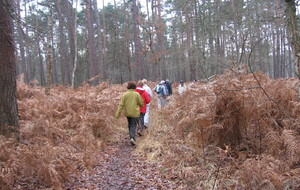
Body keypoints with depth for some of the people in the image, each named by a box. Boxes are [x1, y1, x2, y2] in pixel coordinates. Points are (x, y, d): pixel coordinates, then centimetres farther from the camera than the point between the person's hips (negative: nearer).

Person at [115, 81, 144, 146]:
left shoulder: (125, 94, -4)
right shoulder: (137, 94, -6)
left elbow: (121, 105, -8)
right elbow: (141, 104, 1)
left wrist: (118, 113, -8)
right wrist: (141, 106, 26)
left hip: (127, 113, 3)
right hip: (135, 113, -2)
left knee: (130, 125, 21)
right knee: (133, 126, -1)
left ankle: (131, 136, 32)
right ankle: (132, 137, -20)